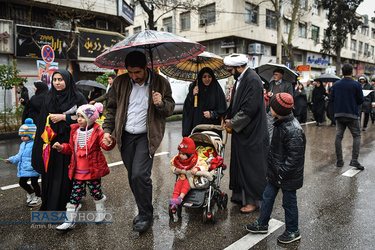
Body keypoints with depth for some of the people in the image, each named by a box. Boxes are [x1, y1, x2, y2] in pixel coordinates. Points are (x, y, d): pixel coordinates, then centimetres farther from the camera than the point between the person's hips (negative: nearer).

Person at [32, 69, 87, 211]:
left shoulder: (77, 97, -3)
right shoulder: (48, 98, 10)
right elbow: (43, 121, 12)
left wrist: (63, 117, -11)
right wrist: (42, 143, 8)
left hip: (70, 140, -3)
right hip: (52, 141, 4)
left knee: (68, 173, 0)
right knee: (51, 172, 7)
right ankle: (49, 205, 21)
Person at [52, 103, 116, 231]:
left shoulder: (97, 132, -9)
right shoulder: (75, 131, 6)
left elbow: (106, 145, -20)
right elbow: (71, 148, 17)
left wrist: (108, 143, -42)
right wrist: (61, 147, 0)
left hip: (93, 171, -4)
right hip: (78, 171, 4)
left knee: (96, 191, 11)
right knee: (75, 194, 7)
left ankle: (101, 212, 37)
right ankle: (69, 221, 17)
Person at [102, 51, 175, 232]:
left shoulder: (160, 83, -3)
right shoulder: (120, 82, 3)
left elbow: (170, 109, 2)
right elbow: (112, 107, 12)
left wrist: (161, 104, -20)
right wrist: (107, 129, 3)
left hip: (147, 136, -4)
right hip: (126, 136, 4)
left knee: (140, 175, -14)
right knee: (132, 177, 11)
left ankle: (146, 215, 8)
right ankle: (143, 210, 31)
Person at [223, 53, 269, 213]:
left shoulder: (253, 80, -17)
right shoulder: (240, 79, 12)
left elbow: (250, 108, -23)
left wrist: (232, 122, -12)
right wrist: (228, 119, 5)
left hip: (251, 133, -9)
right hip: (240, 131, 9)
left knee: (252, 167, 1)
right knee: (239, 164, 16)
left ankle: (253, 200, 15)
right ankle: (241, 194, 31)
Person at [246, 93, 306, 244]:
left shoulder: (293, 131, -27)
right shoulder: (279, 123, 2)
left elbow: (294, 158, -26)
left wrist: (281, 172, -21)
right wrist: (273, 168, 14)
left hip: (288, 176, -9)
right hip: (276, 172, 9)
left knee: (289, 202, 10)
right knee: (268, 196, 19)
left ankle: (293, 232, 32)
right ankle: (262, 224, 37)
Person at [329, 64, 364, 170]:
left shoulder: (336, 84, 1)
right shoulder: (357, 85, -9)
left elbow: (331, 98, 3)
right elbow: (361, 100, -6)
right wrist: (354, 103, 14)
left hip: (339, 114, 3)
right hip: (352, 115, -3)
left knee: (338, 136, 8)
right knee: (357, 136, 8)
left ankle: (339, 160, 10)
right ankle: (354, 160, -1)